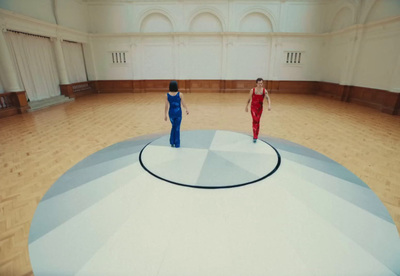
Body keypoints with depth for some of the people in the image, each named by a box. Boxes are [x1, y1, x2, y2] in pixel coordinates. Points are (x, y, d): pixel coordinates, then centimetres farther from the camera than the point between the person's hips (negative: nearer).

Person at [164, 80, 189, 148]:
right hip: (178, 112, -2)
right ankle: (177, 144, 17)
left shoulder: (167, 95, -6)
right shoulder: (180, 94, -11)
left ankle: (172, 142, 21)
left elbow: (166, 106, -3)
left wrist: (165, 115, 5)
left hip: (171, 113, 2)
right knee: (177, 128, 10)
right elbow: (183, 104, -6)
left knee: (173, 126, 23)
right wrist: (187, 109, 13)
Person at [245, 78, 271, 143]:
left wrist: (269, 105, -35)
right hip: (253, 107, -3)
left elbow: (268, 98, -17)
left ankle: (256, 135, 29)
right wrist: (247, 106, 7)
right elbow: (249, 99, 1)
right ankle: (255, 136, -12)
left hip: (260, 108, 3)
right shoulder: (252, 90, -10)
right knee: (255, 120, -15)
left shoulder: (264, 91, -7)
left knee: (258, 121, 13)